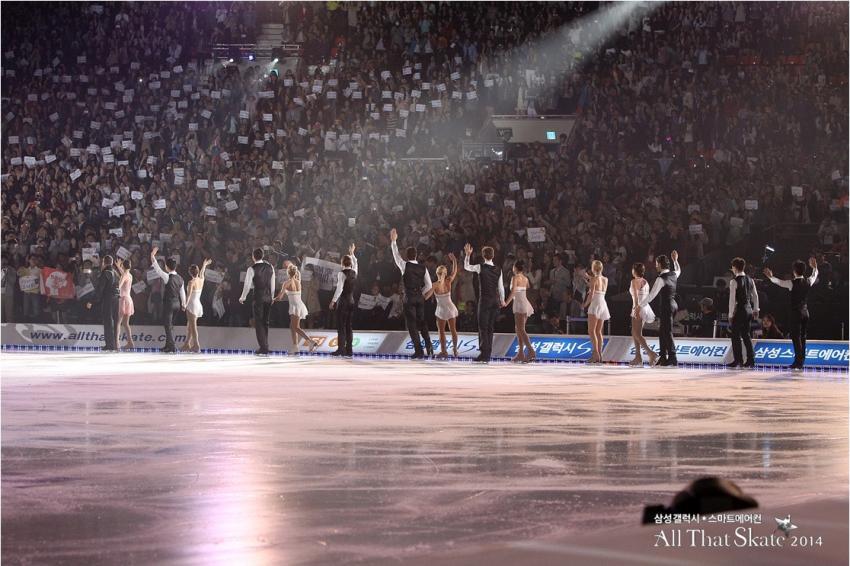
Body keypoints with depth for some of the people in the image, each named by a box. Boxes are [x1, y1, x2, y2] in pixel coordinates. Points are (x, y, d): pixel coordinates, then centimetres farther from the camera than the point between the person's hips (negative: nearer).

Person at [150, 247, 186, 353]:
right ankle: (168, 345, 27)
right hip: (177, 303, 7)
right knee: (170, 324, 19)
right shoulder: (180, 278, 6)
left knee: (168, 325, -3)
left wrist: (152, 256, -11)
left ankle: (171, 347, -7)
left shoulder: (167, 277, -15)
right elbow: (182, 292, 13)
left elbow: (157, 269, -15)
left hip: (169, 303, -7)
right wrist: (183, 303, 24)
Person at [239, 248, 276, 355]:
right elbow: (272, 284, 11)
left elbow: (247, 285, -8)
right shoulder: (270, 267, 6)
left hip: (258, 298, -5)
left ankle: (263, 348, -2)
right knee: (265, 323, 14)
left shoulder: (252, 269, -11)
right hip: (268, 298, 6)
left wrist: (243, 298, 7)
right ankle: (265, 347, 19)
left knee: (259, 323, 1)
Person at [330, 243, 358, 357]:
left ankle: (341, 349, -8)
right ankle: (349, 350, 6)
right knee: (349, 326, 8)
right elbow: (355, 262, 30)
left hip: (343, 301, -6)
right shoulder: (354, 272, 8)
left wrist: (333, 301, -14)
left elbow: (339, 288, -17)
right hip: (351, 301, 6)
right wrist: (352, 253, 45)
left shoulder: (342, 273, -11)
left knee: (341, 326, -5)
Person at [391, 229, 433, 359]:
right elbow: (428, 285, 4)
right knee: (421, 322, 18)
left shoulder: (405, 266, -9)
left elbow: (396, 255, 6)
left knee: (412, 324, 1)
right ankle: (428, 344, -2)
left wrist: (393, 241, 17)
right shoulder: (423, 268, 3)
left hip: (409, 298, -4)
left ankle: (419, 352, -2)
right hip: (420, 297, 4)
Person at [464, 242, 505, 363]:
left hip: (485, 300, -5)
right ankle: (488, 354, 12)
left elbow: (466, 267, 9)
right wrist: (502, 300, 22)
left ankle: (484, 353, -9)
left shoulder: (480, 267, -8)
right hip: (495, 301, 5)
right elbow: (501, 287, 9)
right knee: (490, 328, 10)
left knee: (483, 327, -2)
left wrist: (468, 255, 17)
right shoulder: (498, 270, 3)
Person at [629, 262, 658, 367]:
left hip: (638, 308, -9)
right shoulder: (645, 282, 13)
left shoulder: (635, 281, -10)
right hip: (645, 307, 9)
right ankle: (638, 357, 14)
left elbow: (636, 296, -21)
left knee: (637, 334, -8)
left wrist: (636, 308, -28)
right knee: (634, 333, 15)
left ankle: (651, 353, -21)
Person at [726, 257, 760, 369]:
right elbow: (755, 295, 13)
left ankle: (738, 360, -3)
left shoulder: (734, 281, -13)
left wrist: (731, 314, -13)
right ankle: (751, 360, 11)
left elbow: (732, 299, -15)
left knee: (736, 336, -1)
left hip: (739, 310, -7)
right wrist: (755, 309, 21)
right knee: (747, 335, 12)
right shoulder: (749, 280, 9)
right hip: (748, 309, 7)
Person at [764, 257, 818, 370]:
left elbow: (779, 282, -2)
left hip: (796, 312, -6)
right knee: (802, 337, 11)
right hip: (805, 312, 6)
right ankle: (801, 362, 14)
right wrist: (815, 267, 45)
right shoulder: (808, 281, 2)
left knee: (796, 337, -2)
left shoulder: (792, 283, -14)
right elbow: (814, 276, 25)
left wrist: (770, 277, 17)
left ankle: (798, 361, -5)